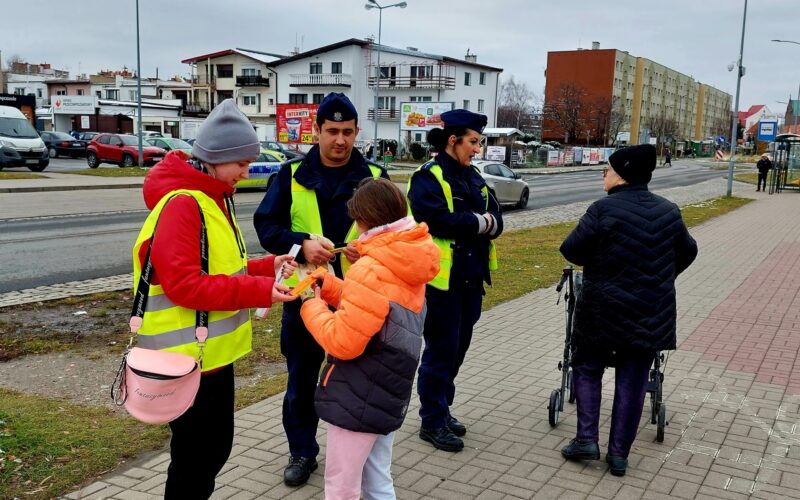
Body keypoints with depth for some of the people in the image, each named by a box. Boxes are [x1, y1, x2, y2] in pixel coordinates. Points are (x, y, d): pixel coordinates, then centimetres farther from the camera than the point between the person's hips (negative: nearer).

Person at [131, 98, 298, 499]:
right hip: (186, 356, -9)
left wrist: (267, 267, 1)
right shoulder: (181, 204, -20)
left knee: (216, 447, 20)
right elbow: (184, 285, -27)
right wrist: (259, 290, -27)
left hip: (213, 351, 10)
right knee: (194, 456, 5)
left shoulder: (215, 199, 10)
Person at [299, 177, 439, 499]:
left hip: (358, 400, -9)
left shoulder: (371, 270, -23)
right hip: (388, 395, 9)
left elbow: (342, 342, -24)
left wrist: (312, 305, -9)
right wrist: (331, 287, 8)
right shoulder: (406, 266, 6)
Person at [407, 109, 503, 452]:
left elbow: (496, 222, 8)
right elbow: (439, 220, -25)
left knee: (457, 349, 16)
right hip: (441, 279, -8)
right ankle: (432, 422, 13)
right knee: (441, 351, 0)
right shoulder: (428, 177, -10)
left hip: (470, 278, 8)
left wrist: (486, 223, -15)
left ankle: (441, 409, 31)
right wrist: (478, 222, -13)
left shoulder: (473, 178, 14)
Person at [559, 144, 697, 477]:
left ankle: (586, 439, 9)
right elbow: (687, 252, 15)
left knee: (588, 368, 15)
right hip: (652, 315, 4)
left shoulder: (604, 209, -13)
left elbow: (571, 250, -10)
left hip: (604, 310, -3)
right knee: (632, 381, 10)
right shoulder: (668, 212, 3)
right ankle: (619, 453, 13)